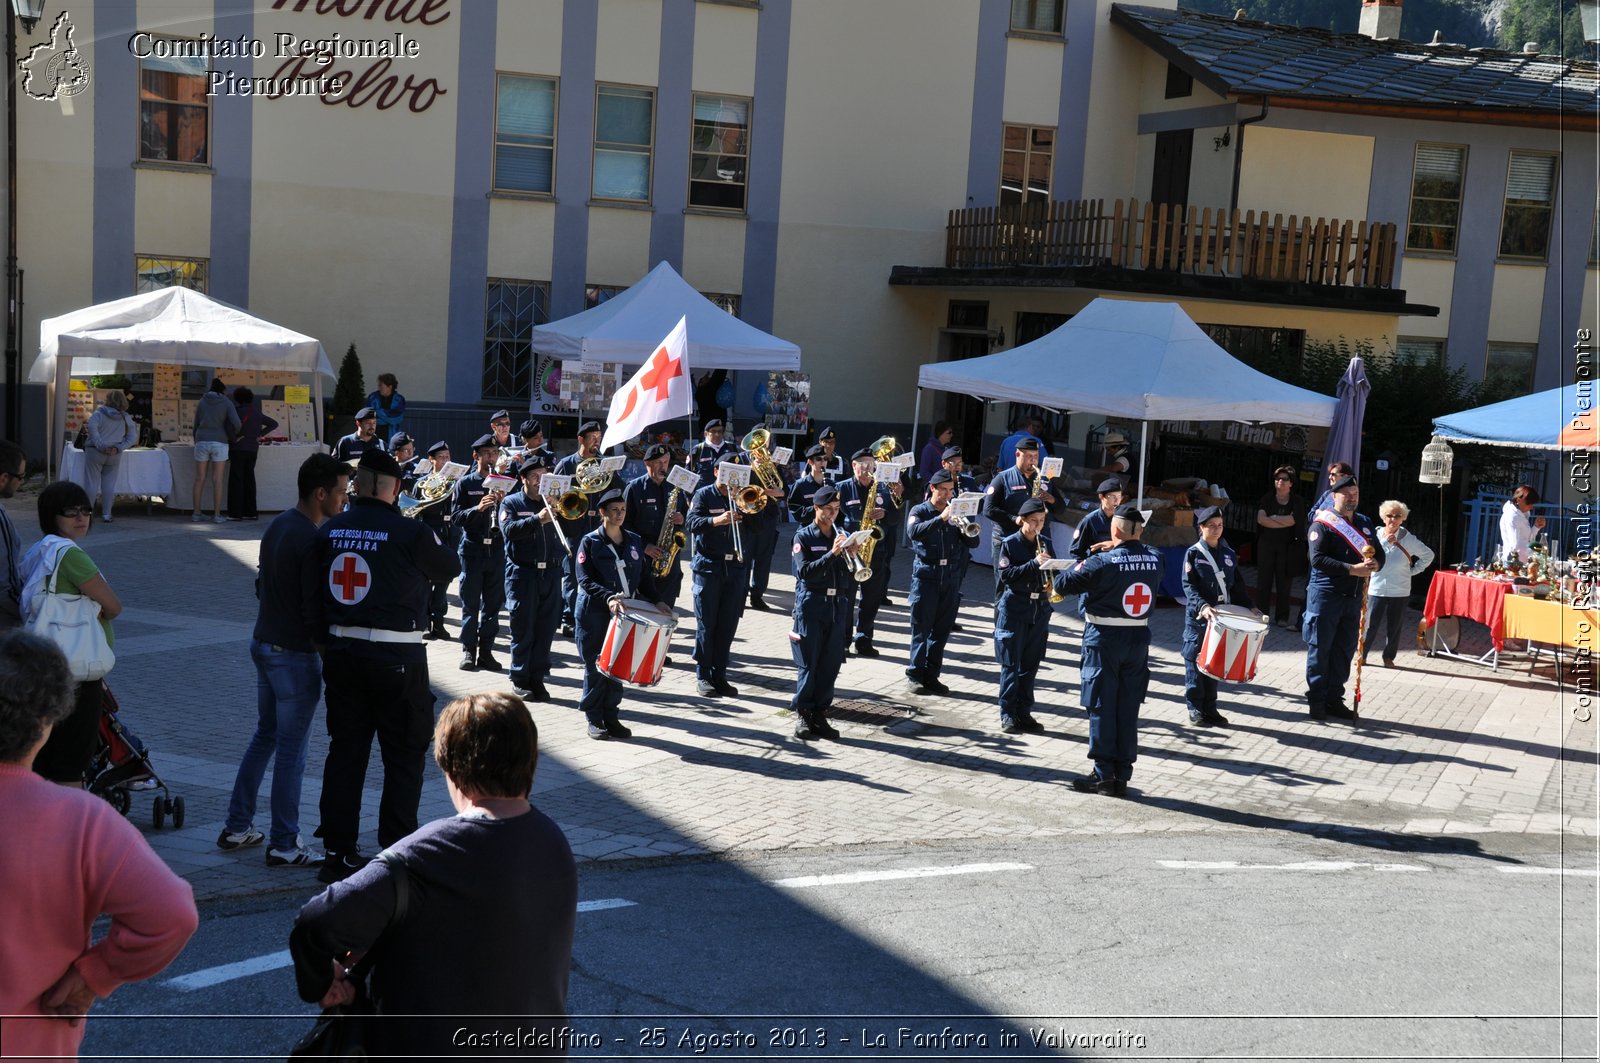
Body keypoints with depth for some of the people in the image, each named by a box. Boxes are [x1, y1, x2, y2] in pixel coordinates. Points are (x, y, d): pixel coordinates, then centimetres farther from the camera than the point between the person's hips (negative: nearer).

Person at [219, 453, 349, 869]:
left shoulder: (277, 525, 7)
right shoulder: (312, 541, -21)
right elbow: (314, 612, -22)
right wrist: (330, 661, -14)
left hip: (263, 643, 9)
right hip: (295, 654, -9)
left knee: (265, 735, 20)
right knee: (291, 750, -1)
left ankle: (237, 827, 25)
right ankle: (284, 845, 6)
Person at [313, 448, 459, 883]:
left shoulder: (329, 531, 1)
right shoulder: (411, 532, -13)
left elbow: (316, 592, 7)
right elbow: (451, 567, 3)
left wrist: (326, 640, 17)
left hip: (341, 652, 5)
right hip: (396, 658, -5)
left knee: (344, 750, 13)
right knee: (404, 757, 7)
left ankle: (338, 851, 18)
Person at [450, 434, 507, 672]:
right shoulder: (465, 483, 3)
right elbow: (455, 518, -5)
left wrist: (503, 503, -13)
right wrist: (478, 508, -20)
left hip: (497, 548, 2)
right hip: (472, 549, -2)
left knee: (493, 603, 4)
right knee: (470, 604, 1)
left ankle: (486, 651, 11)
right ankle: (468, 650, 8)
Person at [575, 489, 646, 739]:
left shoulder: (635, 541, 9)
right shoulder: (590, 542, -4)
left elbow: (641, 576, 15)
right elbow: (585, 580, -11)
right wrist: (609, 597, -24)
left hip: (623, 612, 4)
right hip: (594, 613, -4)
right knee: (595, 666, 1)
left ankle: (611, 716, 16)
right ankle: (594, 720, 11)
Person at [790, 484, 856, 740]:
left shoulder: (843, 536, 11)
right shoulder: (804, 536, 0)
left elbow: (853, 576, 10)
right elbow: (805, 571, -12)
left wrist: (852, 555, -9)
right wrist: (832, 554, -20)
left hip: (838, 605, 4)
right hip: (811, 605, -4)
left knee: (831, 664, 4)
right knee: (808, 663, -3)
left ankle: (820, 714, 12)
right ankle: (802, 715, 5)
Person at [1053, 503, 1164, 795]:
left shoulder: (1104, 562, -17)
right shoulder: (1155, 560, -3)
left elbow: (1061, 584, -13)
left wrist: (1080, 565, 6)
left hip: (1104, 640, -5)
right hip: (1139, 639, 5)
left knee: (1102, 707, 3)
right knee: (1128, 709, 9)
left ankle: (1104, 774, 7)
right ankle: (1123, 774, 13)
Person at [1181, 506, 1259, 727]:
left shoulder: (1229, 554, 11)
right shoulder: (1193, 553, -4)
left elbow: (1237, 586, 14)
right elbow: (1189, 586, -11)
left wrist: (1249, 607, 2)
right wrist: (1203, 606, -25)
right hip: (1197, 617, -4)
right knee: (1196, 662, 0)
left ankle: (1210, 708, 17)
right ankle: (1195, 710, 8)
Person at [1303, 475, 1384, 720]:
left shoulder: (1365, 523, 14)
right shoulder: (1322, 524, -6)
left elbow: (1380, 554, 14)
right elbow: (1317, 559, -17)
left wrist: (1374, 564, -10)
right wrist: (1352, 569, -23)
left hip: (1354, 596, 6)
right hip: (1325, 595, -6)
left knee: (1345, 649, 10)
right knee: (1320, 648, 0)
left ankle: (1334, 698, 19)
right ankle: (1316, 700, 9)